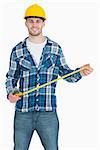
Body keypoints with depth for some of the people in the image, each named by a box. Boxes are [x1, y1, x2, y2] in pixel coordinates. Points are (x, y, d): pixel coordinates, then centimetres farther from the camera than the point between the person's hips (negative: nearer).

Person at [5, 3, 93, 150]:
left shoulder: (55, 48, 5)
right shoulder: (17, 50, 5)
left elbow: (65, 73, 11)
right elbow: (11, 77, 12)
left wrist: (80, 73, -8)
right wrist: (10, 93, -6)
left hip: (48, 112, 0)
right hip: (23, 112, 1)